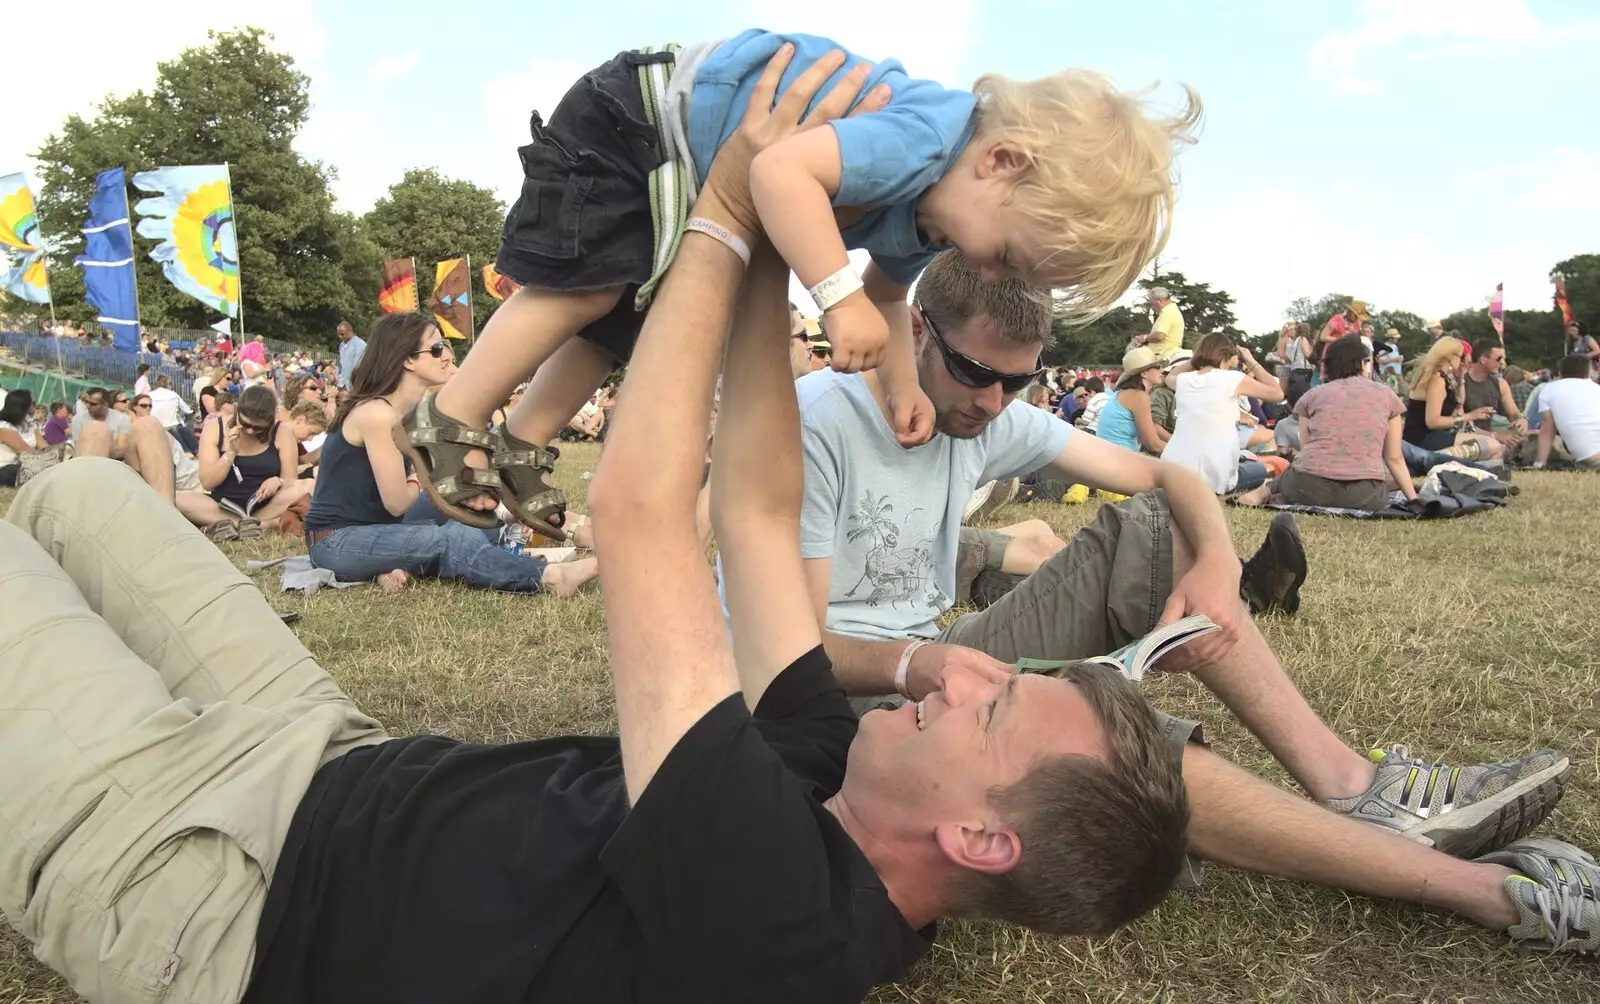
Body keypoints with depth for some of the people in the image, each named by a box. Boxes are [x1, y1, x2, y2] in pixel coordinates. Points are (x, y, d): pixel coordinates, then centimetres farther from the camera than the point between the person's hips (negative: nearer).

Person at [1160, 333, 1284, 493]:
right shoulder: (1232, 378, -2)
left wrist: (1197, 357, 28)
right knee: (1259, 469, 29)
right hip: (1212, 476, -5)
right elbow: (1277, 393, 10)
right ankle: (1210, 490, 5)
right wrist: (1252, 362, 16)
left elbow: (1170, 377, 37)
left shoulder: (1183, 380, 10)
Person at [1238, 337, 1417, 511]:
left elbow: (1306, 447, 13)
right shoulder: (1386, 395, 15)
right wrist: (1414, 499, 22)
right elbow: (1394, 459, 15)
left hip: (1309, 488, 3)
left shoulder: (1312, 394, 14)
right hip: (1363, 495, -3)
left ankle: (1267, 491, 2)